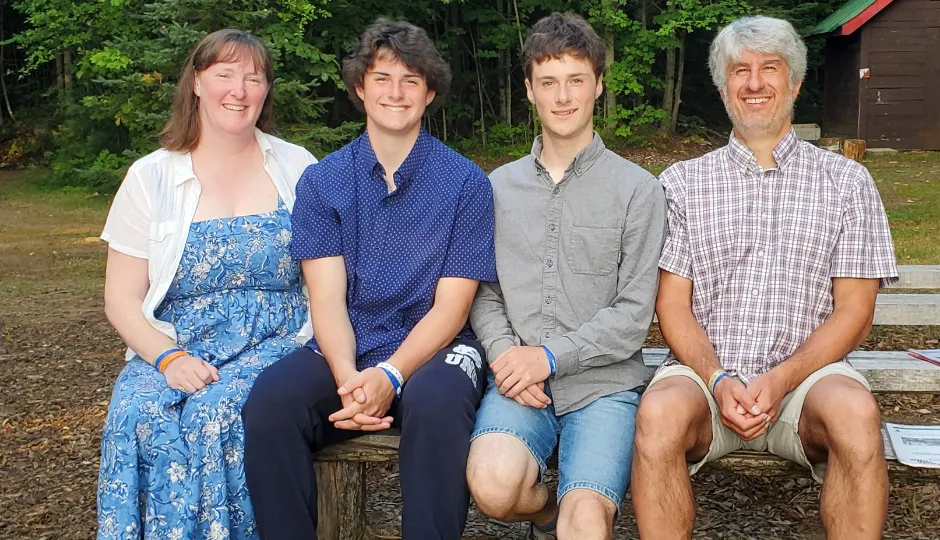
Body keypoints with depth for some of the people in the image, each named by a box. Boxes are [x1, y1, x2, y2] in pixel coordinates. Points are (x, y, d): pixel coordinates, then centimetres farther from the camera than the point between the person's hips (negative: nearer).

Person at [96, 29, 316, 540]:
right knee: (138, 414, -29)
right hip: (175, 348, 1)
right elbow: (122, 298, 4)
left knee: (219, 413, -31)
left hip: (276, 345, -1)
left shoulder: (296, 168, 7)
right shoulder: (150, 177, 7)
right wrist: (168, 358, -14)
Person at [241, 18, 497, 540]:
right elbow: (327, 298, -1)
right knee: (269, 403, -27)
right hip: (345, 352, 2)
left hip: (433, 349, -2)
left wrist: (389, 376, -19)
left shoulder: (466, 183, 1)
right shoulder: (322, 181, 7)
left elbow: (450, 308, -4)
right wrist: (348, 377, -20)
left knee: (436, 402, -36)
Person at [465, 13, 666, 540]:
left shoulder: (638, 189, 2)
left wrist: (550, 356, -11)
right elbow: (484, 293, 12)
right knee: (494, 486, -25)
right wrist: (505, 355, -8)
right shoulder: (500, 186, 13)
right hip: (520, 382, 3)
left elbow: (633, 315, -2)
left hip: (605, 383, -2)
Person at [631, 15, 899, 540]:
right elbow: (673, 306, 4)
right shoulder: (682, 182, 9)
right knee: (659, 413, -32)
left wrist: (781, 379, -13)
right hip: (705, 370, 0)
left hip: (806, 372, 0)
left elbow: (854, 313, 3)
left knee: (855, 412, -32)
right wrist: (719, 380, -14)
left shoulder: (846, 182, 8)